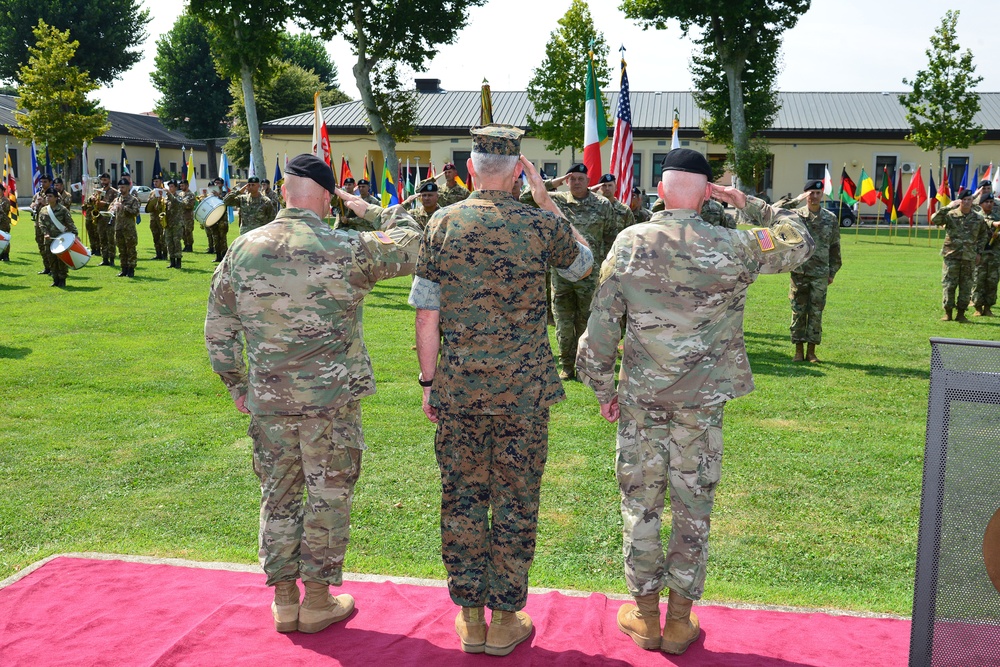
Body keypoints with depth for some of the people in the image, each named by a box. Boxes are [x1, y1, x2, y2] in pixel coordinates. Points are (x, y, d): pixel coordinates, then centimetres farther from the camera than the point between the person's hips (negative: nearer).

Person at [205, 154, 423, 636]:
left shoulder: (242, 250, 1)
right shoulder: (346, 250, -12)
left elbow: (218, 328, 7)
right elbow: (410, 249, 3)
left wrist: (235, 383, 18)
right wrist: (375, 212, 17)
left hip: (268, 399, 4)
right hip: (331, 397, -4)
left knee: (278, 495, 15)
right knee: (329, 496, 9)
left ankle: (283, 599, 25)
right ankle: (318, 599, 19)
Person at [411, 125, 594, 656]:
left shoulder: (442, 223, -2)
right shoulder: (541, 224, -5)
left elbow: (427, 314, -2)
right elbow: (582, 263, 17)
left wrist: (427, 382, 7)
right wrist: (546, 200, 15)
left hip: (457, 389, 1)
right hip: (524, 391, -1)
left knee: (462, 499, 11)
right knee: (515, 501, 9)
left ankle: (470, 618, 21)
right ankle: (505, 620, 19)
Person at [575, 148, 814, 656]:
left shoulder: (629, 244, -6)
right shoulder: (733, 248, -9)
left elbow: (601, 328, -4)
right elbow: (799, 242, 9)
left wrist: (603, 388, 7)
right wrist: (747, 203, 12)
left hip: (640, 397, 1)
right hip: (702, 402, 0)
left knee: (640, 500, 13)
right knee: (693, 505, 11)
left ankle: (644, 614, 24)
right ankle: (679, 619, 22)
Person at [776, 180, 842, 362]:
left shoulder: (831, 219, 6)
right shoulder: (796, 214, 1)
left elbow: (835, 248, 10)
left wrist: (832, 272, 8)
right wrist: (796, 200, -17)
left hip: (820, 274, 1)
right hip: (799, 272, -1)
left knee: (816, 313, 4)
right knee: (798, 311, 4)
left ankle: (811, 350, 12)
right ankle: (799, 350, 12)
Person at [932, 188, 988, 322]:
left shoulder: (978, 218, 7)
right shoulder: (951, 215, -3)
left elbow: (983, 236, 19)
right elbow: (934, 220, -19)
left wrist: (979, 252, 12)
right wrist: (948, 207, -23)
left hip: (969, 257, 3)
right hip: (952, 256, -2)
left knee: (966, 286, 4)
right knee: (948, 285, -3)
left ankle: (961, 313, 12)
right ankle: (948, 313, 6)